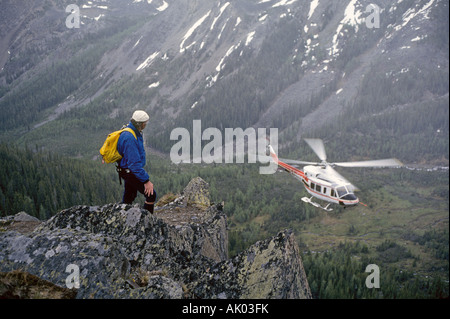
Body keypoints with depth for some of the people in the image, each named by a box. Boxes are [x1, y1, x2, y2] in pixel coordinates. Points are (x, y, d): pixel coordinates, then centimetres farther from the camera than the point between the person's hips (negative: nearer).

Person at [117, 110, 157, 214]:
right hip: (130, 172, -11)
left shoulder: (135, 132, 5)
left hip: (129, 171, 11)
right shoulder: (130, 138, -28)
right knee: (151, 194, -9)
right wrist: (146, 181, -29)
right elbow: (134, 163, -30)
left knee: (128, 198, 19)